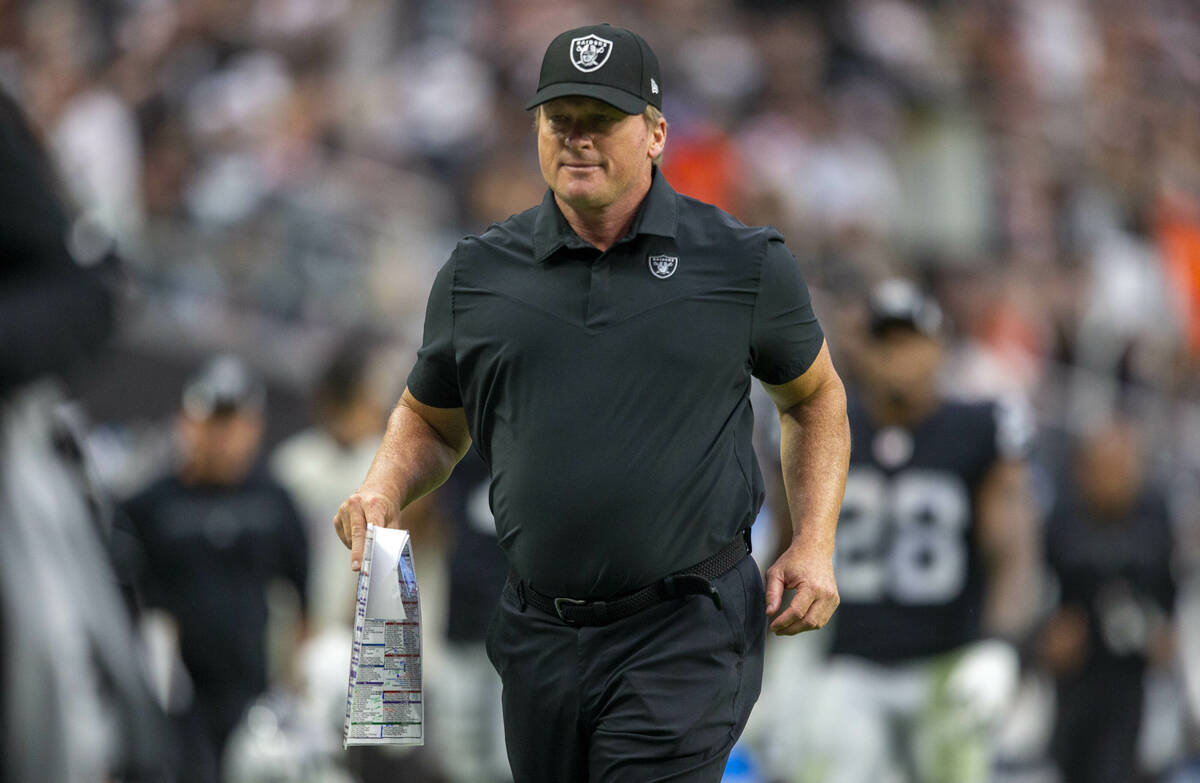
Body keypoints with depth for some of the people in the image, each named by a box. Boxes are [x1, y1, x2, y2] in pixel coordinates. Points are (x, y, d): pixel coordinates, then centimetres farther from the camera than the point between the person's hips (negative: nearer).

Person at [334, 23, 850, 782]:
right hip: (540, 630, 4)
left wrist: (814, 545, 3)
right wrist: (383, 491, 0)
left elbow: (815, 398, 15)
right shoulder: (478, 275, 6)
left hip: (685, 634, -4)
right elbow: (430, 420, 20)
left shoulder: (745, 265, 0)